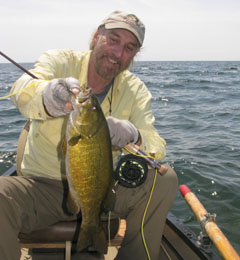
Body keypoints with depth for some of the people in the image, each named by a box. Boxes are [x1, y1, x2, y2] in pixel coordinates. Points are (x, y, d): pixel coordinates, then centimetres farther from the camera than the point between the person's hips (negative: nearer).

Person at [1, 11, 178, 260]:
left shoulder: (135, 90, 0)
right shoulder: (59, 61, -7)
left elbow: (156, 147, -11)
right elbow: (21, 91, -29)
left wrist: (132, 137, -35)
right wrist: (49, 95, -53)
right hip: (44, 185, -2)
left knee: (165, 178, -16)